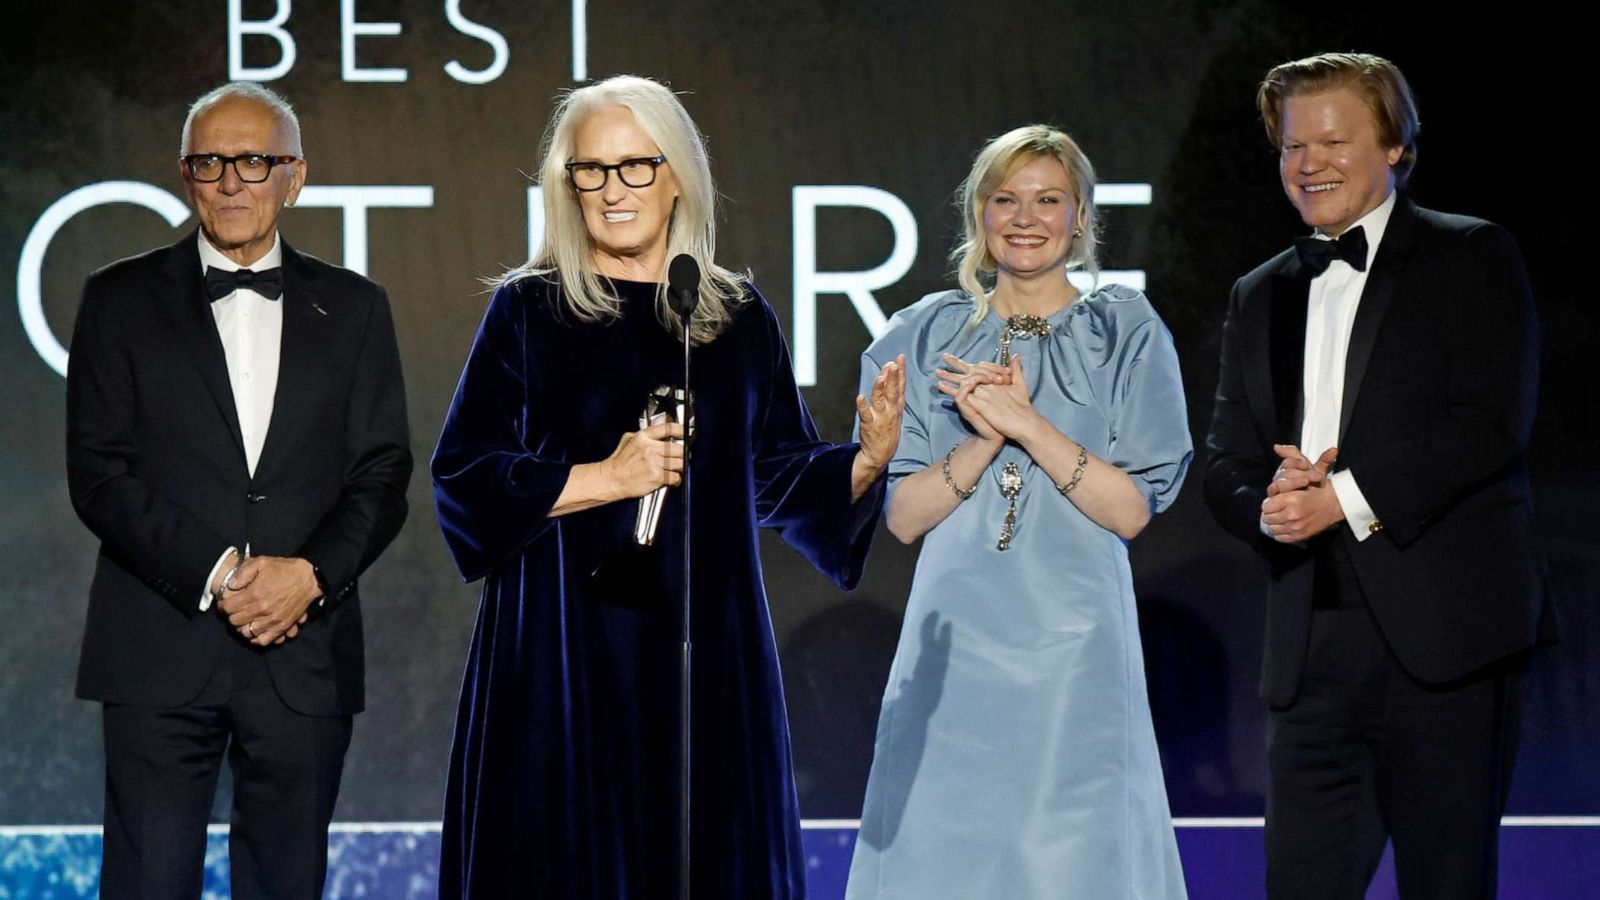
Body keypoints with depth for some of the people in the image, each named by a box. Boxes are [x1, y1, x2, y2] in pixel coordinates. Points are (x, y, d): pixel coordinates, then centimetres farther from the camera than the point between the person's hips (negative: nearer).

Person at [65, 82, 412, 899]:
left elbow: (383, 473, 7)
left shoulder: (352, 308, 12)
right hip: (160, 651, -2)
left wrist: (311, 574, -11)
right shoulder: (121, 300, 6)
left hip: (305, 648, 2)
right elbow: (98, 472, -1)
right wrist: (213, 576, -12)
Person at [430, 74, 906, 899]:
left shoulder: (740, 319, 8)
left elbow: (784, 478, 11)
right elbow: (462, 477, -4)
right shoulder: (528, 312, 1)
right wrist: (603, 477, -14)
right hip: (565, 654, -2)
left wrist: (867, 460, -8)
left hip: (706, 649, 2)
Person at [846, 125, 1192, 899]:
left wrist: (1024, 421, -12)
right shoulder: (930, 336, 8)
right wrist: (988, 436, -12)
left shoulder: (1126, 335, 4)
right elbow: (903, 515, 2)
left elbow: (1131, 509, -4)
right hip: (955, 647, 2)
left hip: (1073, 649, -1)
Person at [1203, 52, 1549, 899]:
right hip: (1312, 646, 5)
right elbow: (1224, 463, 16)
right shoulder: (1259, 297, 20)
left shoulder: (1470, 258, 4)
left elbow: (1492, 419, -9)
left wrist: (1349, 497, -14)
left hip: (1442, 631, -5)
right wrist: (1266, 507, -7)